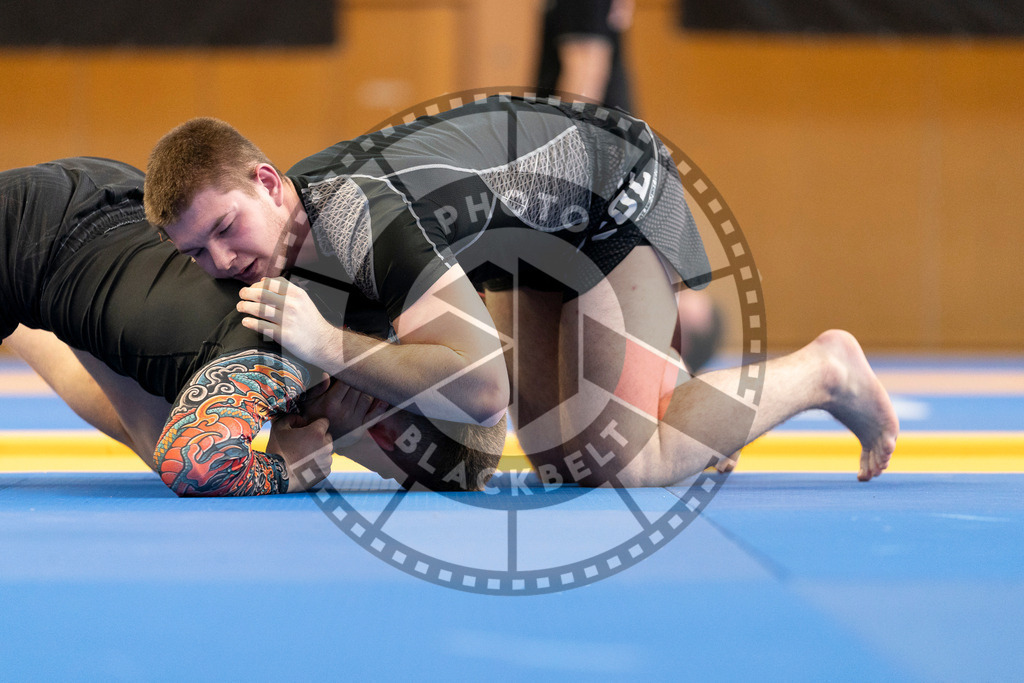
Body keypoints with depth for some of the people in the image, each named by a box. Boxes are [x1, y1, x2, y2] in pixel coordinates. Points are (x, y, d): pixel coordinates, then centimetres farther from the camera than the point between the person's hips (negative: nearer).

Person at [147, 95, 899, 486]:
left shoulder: (360, 215, -41)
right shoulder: (277, 240, -15)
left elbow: (482, 387, -45)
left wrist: (324, 345, -46)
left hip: (618, 184, -8)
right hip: (539, 227, 8)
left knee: (616, 463, -16)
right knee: (555, 459, 12)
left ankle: (821, 370, 1)